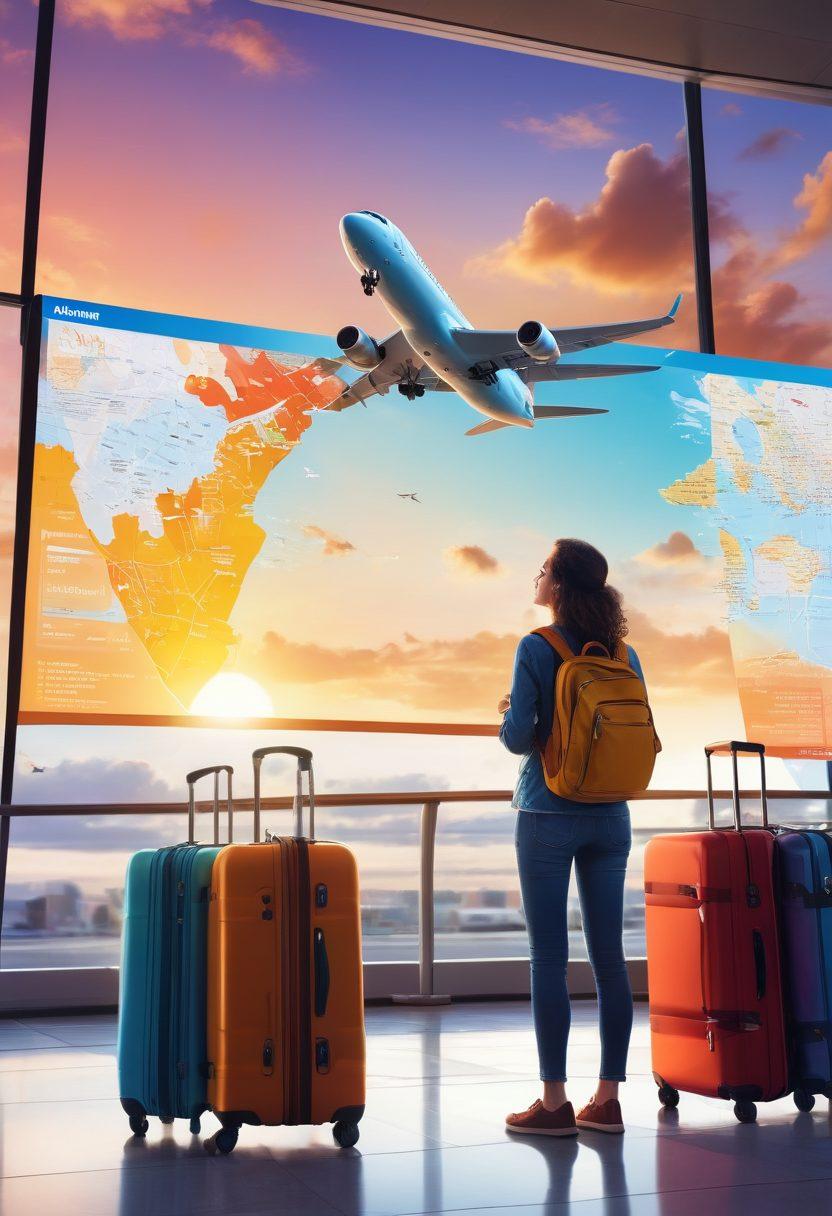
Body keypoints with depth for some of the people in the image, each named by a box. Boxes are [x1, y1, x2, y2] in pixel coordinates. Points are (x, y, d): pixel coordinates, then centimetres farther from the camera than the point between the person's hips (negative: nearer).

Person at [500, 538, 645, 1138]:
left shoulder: (536, 648, -10)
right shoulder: (624, 654, 5)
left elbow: (518, 738, -14)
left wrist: (510, 713, 7)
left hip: (549, 818, -5)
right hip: (610, 819, 5)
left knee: (549, 958, 1)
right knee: (609, 955, 8)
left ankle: (555, 1103, 5)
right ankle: (607, 1100, 15)